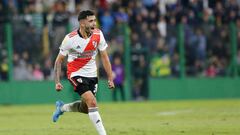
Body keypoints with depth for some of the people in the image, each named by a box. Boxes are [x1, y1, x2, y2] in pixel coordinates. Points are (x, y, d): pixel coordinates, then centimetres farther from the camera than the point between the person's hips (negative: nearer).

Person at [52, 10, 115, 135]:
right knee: (92, 102, -22)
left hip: (92, 75, 5)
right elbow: (59, 60, -8)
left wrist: (110, 78, -2)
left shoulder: (98, 34, -9)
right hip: (76, 74, -5)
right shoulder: (70, 39, -19)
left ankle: (62, 107, 40)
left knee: (85, 108, 12)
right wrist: (57, 82, -14)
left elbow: (104, 57, 1)